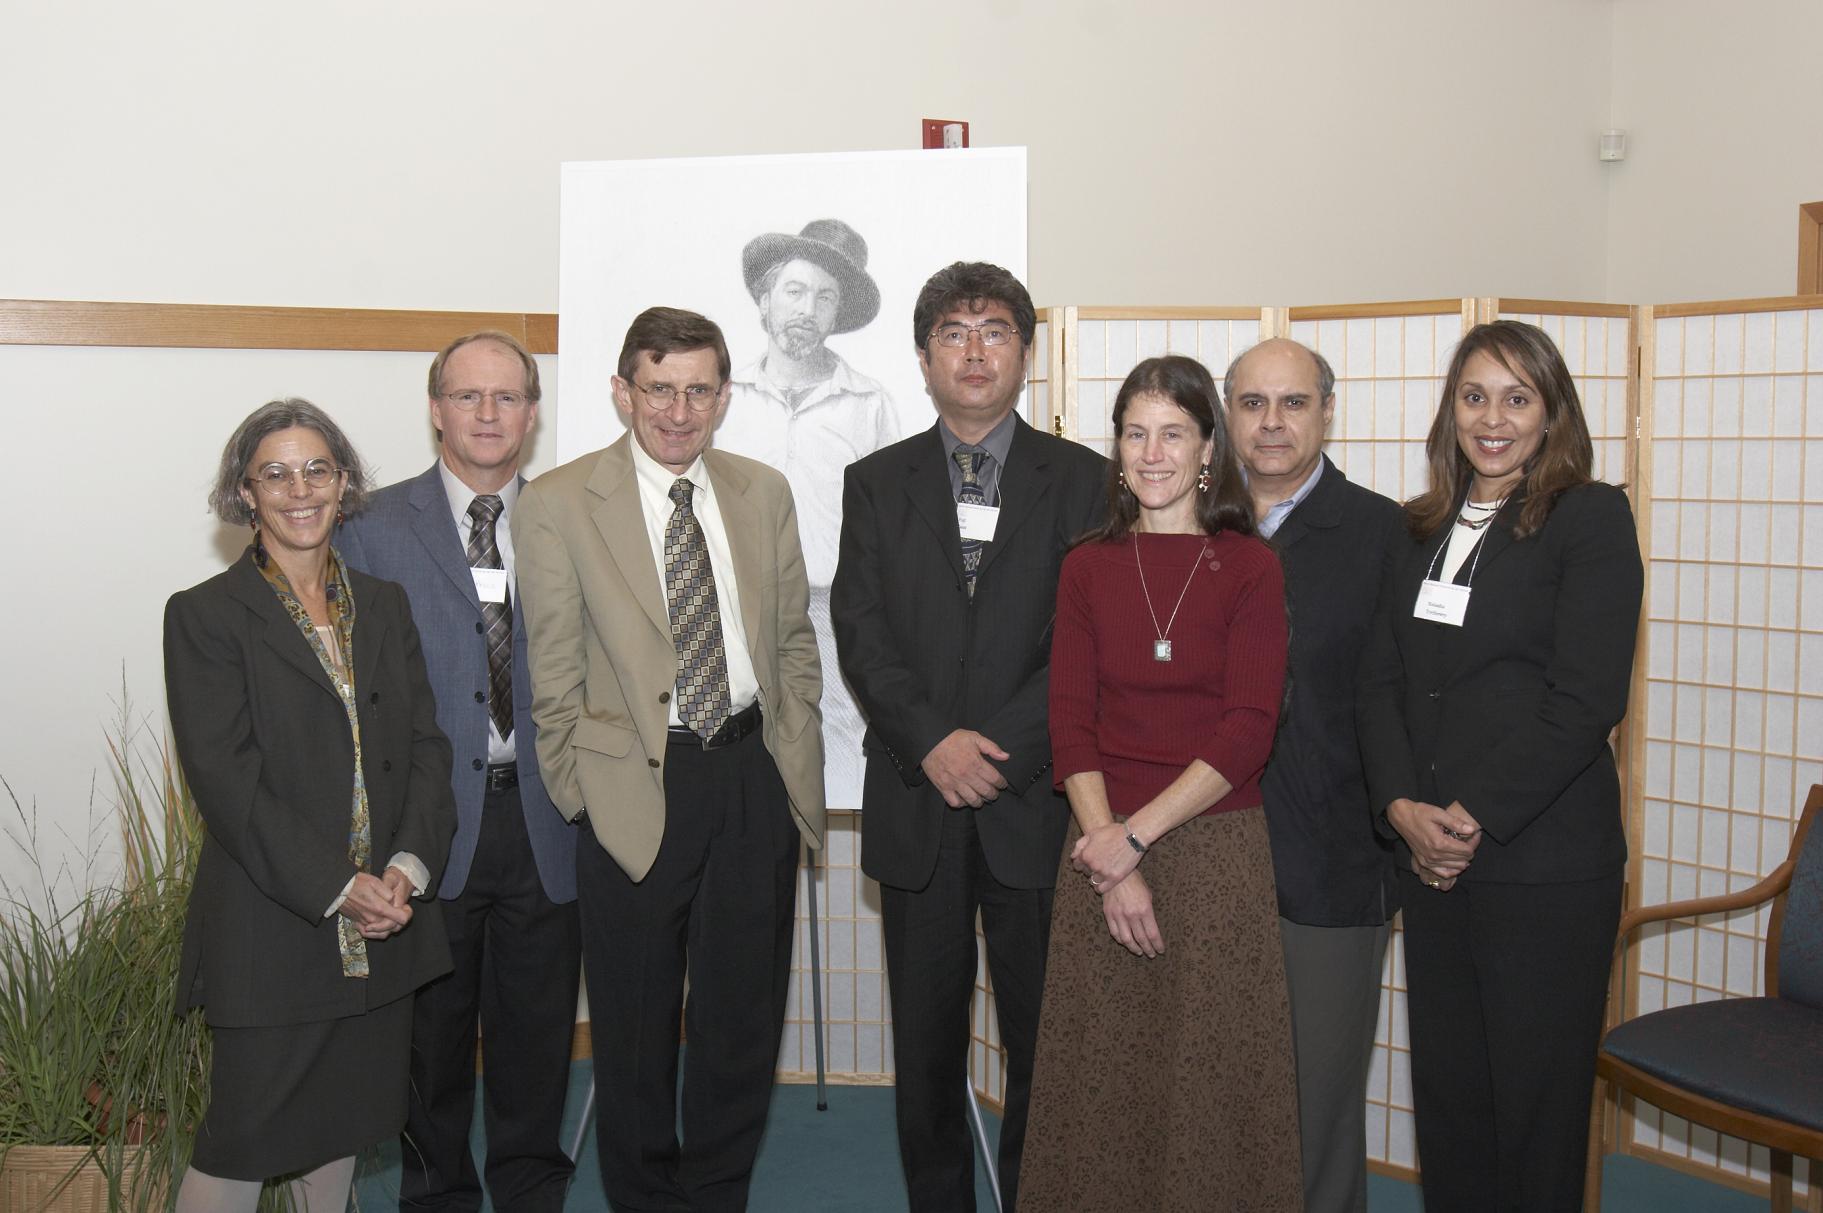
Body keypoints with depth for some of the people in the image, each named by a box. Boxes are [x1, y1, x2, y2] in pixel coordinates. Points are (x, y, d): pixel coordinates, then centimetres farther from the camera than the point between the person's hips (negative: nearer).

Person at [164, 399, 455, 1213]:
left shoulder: (383, 604, 10)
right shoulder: (204, 615, -5)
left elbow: (426, 745, 6)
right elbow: (225, 777, -12)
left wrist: (409, 865, -10)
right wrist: (335, 888, -17)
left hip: (382, 922, 5)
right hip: (269, 932, -5)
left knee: (346, 1125, 15)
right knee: (243, 1140, 2)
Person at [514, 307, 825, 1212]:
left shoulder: (764, 493, 7)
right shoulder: (557, 503, -5)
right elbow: (553, 679, -5)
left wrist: (799, 773, 8)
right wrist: (579, 801, -6)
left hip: (757, 780, 4)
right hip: (637, 790, -3)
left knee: (743, 1015, 14)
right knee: (635, 1026, 12)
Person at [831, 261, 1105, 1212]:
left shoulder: (1082, 480, 4)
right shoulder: (876, 483, 9)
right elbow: (860, 633, 0)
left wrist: (1001, 747, -13)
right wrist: (933, 742, -13)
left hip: (1036, 802, -1)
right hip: (915, 807, 1)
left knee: (1043, 1042, 6)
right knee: (924, 1041, 11)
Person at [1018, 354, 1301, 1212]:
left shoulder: (1251, 568, -1)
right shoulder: (1087, 568, 6)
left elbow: (1247, 733, -8)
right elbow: (1070, 725, 1)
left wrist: (1137, 833, -13)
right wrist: (1115, 869, -10)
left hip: (1218, 851, -2)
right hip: (1103, 852, 2)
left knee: (1212, 1074, 5)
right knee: (1101, 1076, 8)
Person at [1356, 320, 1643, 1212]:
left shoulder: (1591, 518, -4)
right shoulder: (1421, 529, 13)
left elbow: (1586, 700, -12)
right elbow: (1380, 680, 7)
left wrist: (1475, 819, -14)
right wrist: (1404, 807, -8)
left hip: (1544, 863, -5)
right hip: (1430, 860, 5)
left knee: (1535, 1100, 4)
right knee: (1445, 1091, 11)